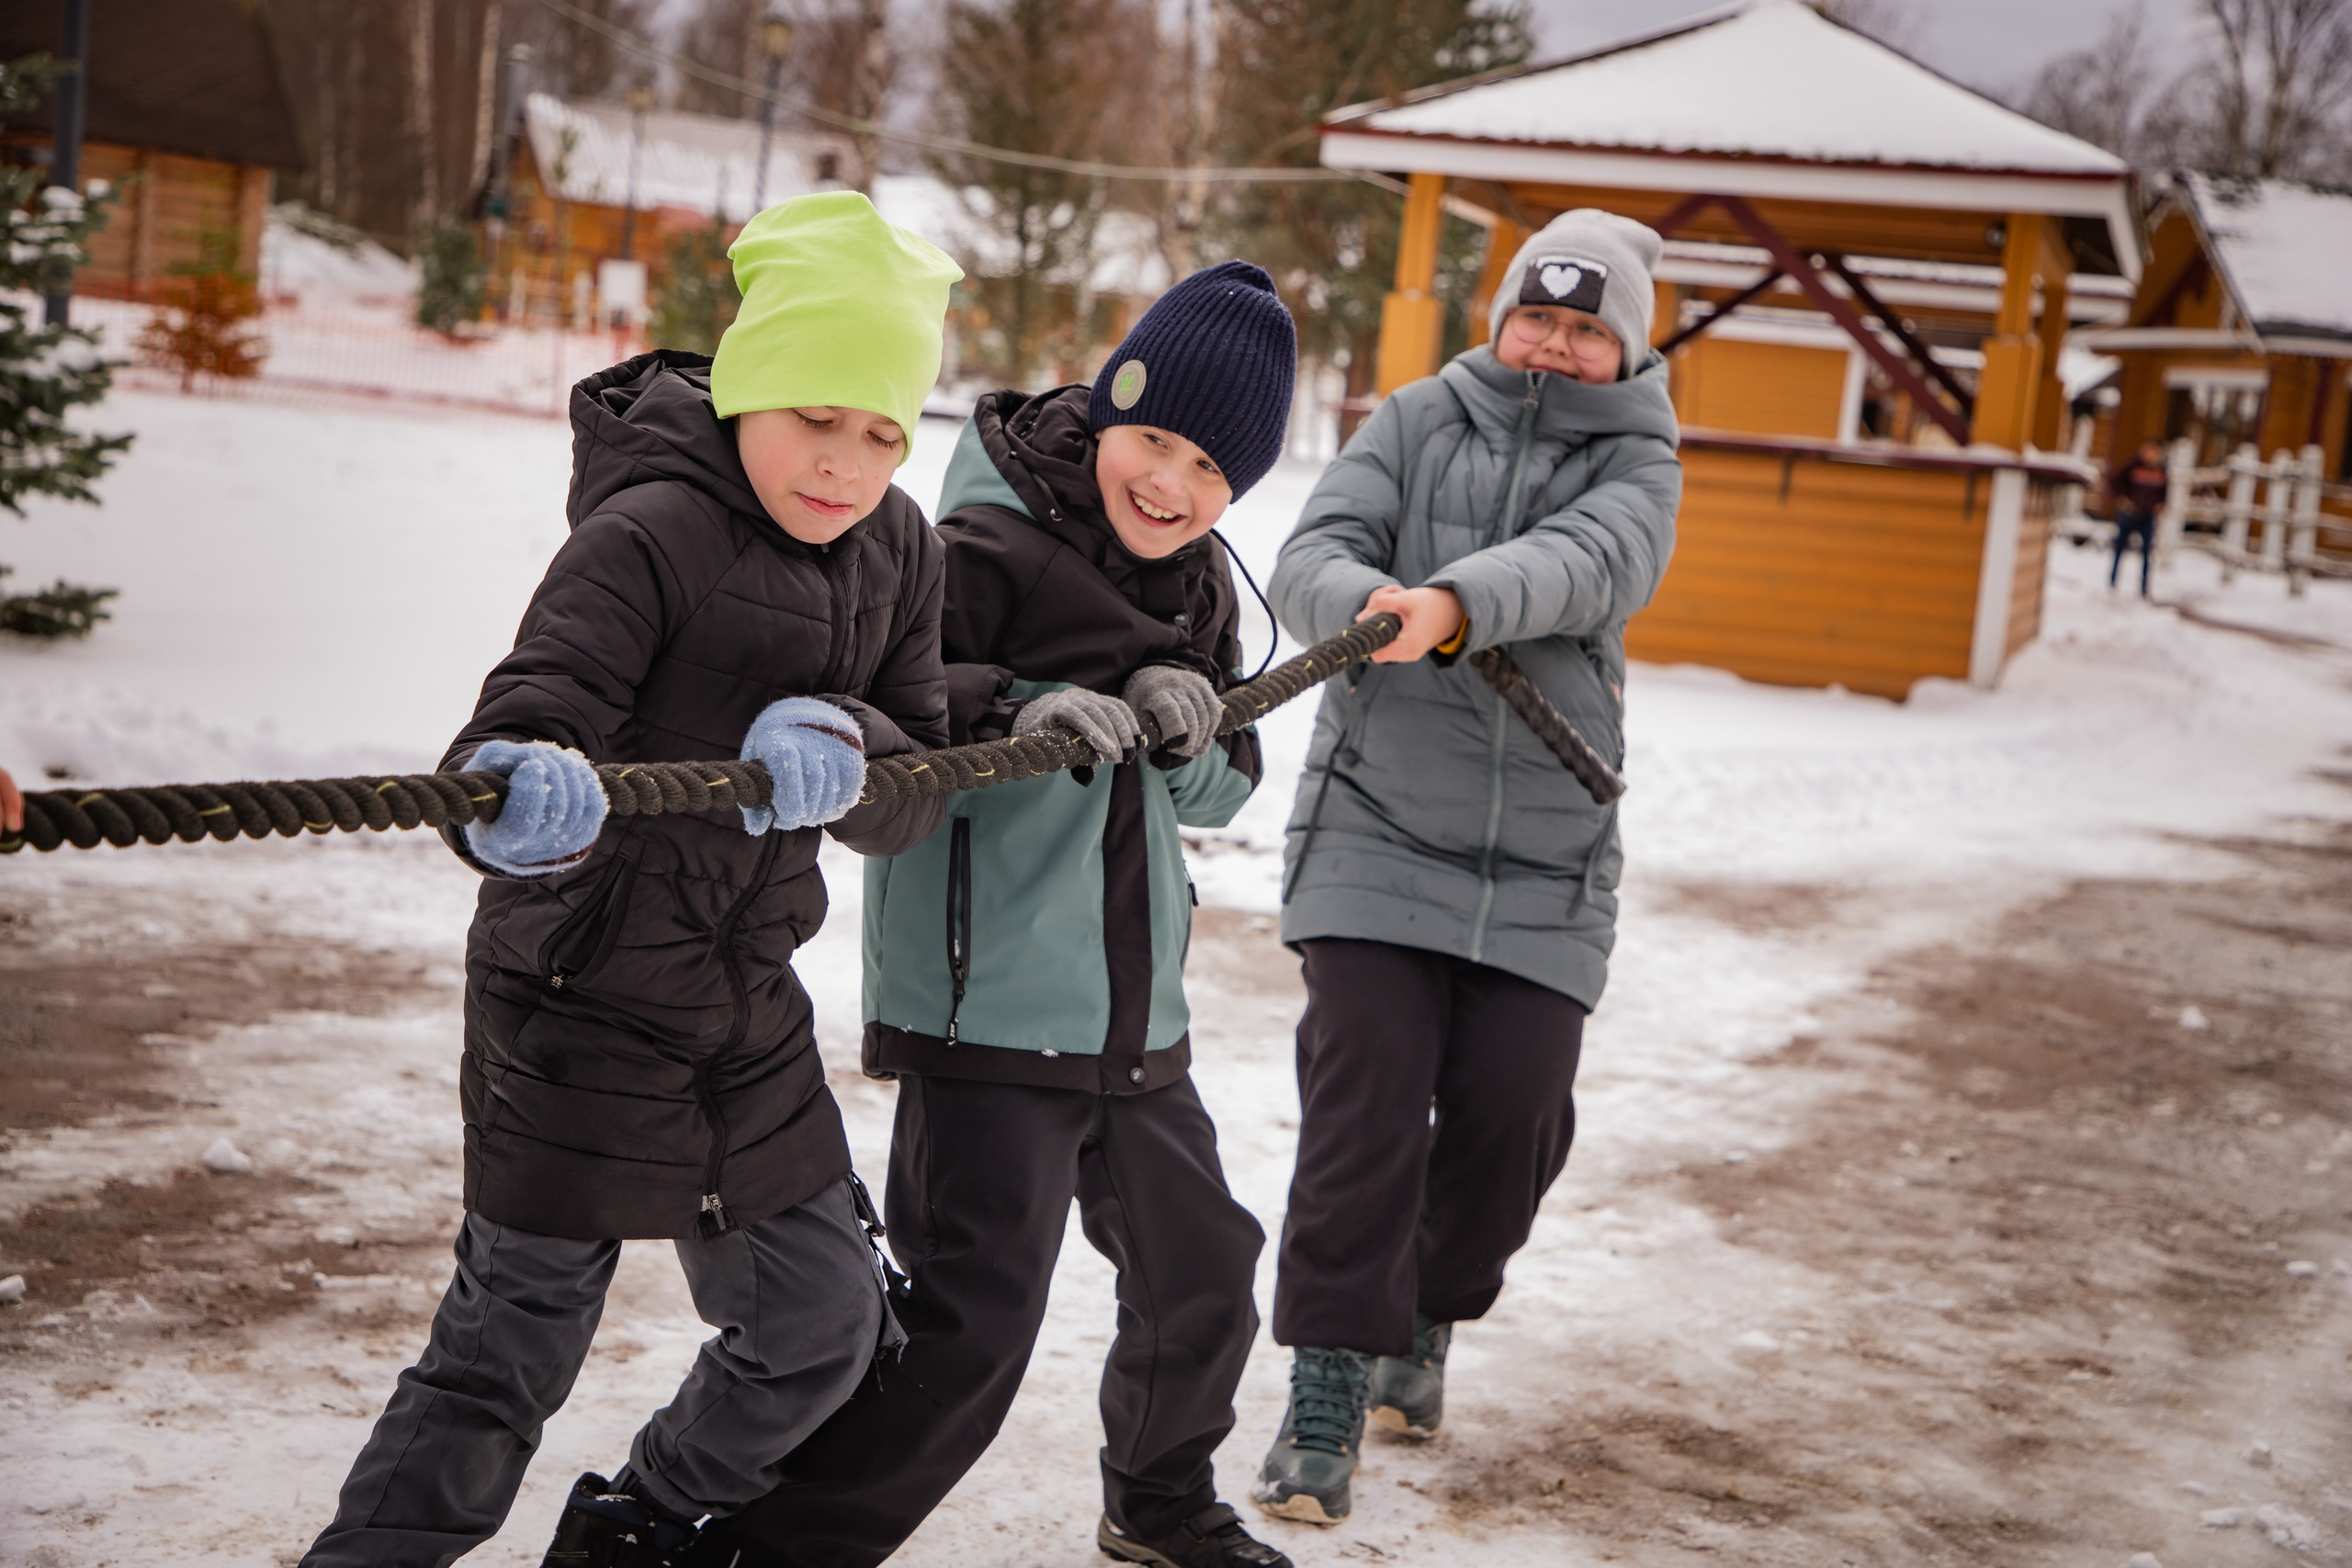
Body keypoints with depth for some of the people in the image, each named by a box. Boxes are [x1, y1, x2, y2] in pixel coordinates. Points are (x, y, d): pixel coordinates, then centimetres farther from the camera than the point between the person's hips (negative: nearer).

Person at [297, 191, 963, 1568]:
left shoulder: (898, 552, 2)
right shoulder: (649, 535, -18)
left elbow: (916, 804, -3)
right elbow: (527, 723, -28)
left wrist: (846, 748, -26)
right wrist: (521, 799, -52)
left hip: (753, 1012, 7)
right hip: (582, 1003, -7)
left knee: (823, 1328, 18)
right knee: (508, 1353, -2)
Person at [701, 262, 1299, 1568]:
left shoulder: (1198, 589, 10)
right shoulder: (983, 552, -14)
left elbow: (1222, 791, 9)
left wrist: (1192, 733, -13)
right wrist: (1015, 713, -35)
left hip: (1136, 1016, 8)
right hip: (989, 1009, -8)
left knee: (1202, 1267, 23)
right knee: (969, 1326, -12)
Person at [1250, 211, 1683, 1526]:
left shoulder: (1636, 463, 4)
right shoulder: (1415, 424, 6)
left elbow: (1590, 563, -19)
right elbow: (1312, 558, -7)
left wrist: (1456, 603, -39)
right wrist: (1368, 603, -31)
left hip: (1547, 866, 1)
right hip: (1378, 833, -1)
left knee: (1511, 1118, 3)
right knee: (1364, 1099, -10)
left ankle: (1426, 1320, 31)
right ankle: (1329, 1394, 0)